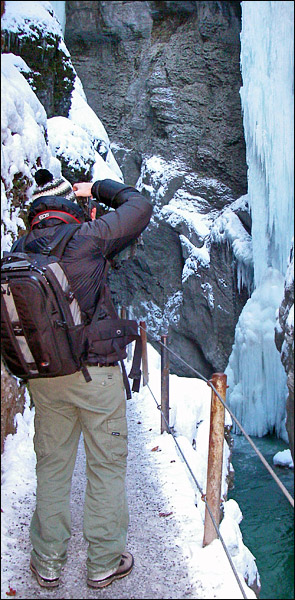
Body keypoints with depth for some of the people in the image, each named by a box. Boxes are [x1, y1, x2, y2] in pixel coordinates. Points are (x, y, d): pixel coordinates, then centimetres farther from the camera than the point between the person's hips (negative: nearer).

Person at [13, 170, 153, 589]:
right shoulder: (85, 239, -15)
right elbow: (140, 207, -5)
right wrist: (97, 188, 7)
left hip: (43, 377, 5)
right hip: (94, 373, -4)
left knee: (52, 465, 18)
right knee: (106, 464, 12)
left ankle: (48, 563, 32)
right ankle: (104, 563, 25)